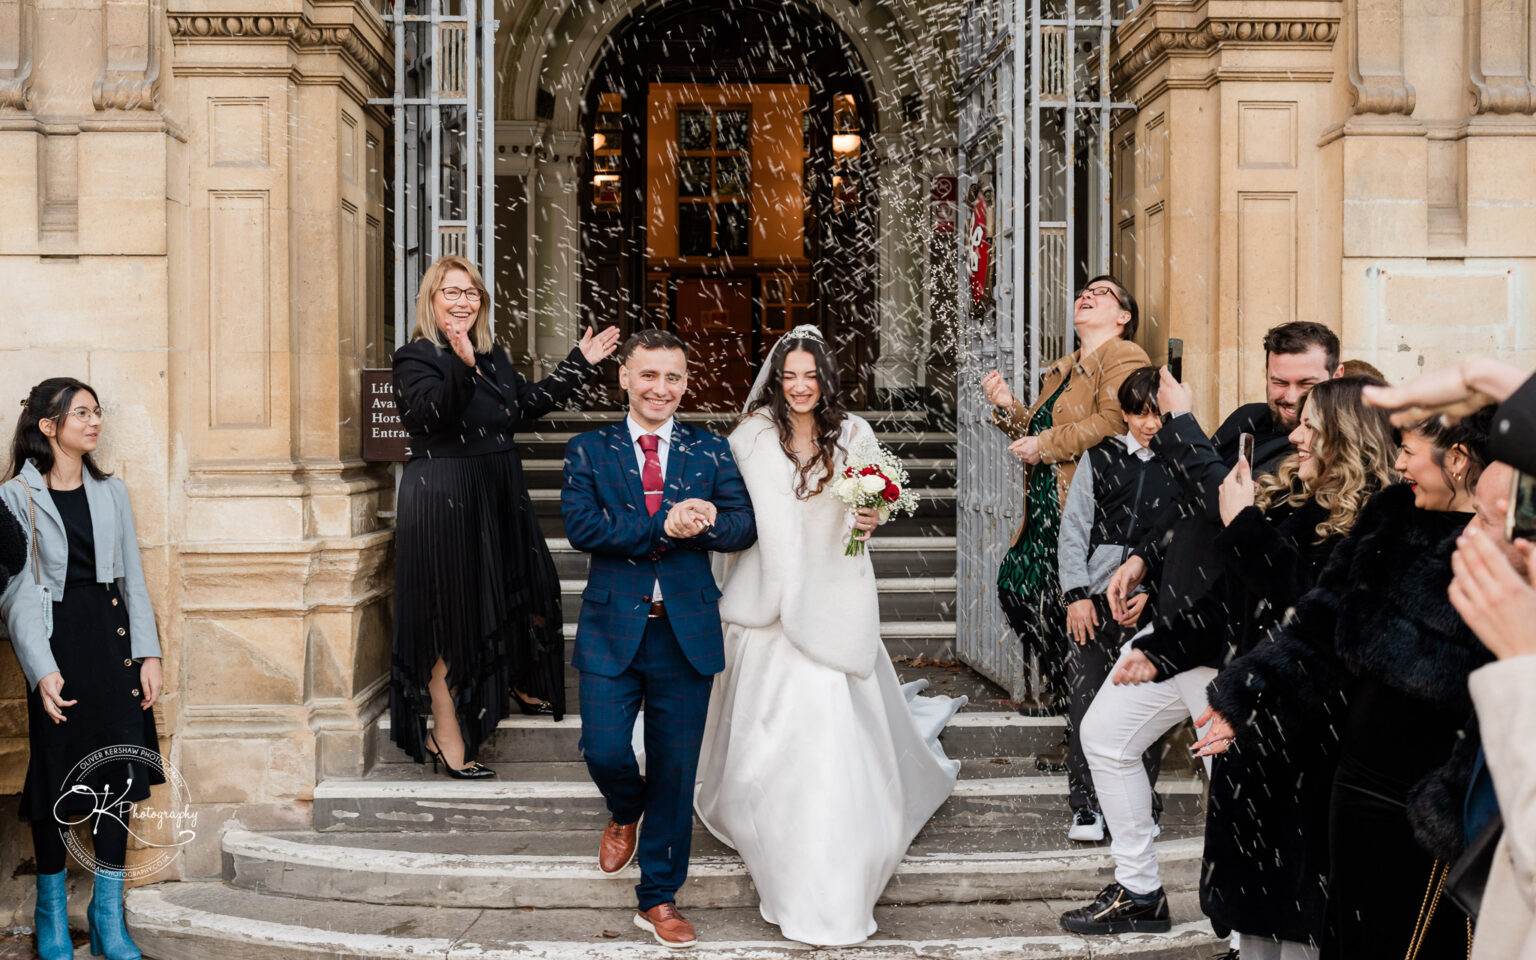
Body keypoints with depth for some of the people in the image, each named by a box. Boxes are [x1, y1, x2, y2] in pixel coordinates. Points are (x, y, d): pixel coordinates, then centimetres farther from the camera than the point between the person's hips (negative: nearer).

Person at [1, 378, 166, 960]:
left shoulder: (111, 492, 11)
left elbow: (133, 579, 11)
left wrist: (148, 653, 2)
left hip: (113, 640, 4)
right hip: (56, 643, -4)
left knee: (119, 774, 1)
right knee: (57, 776, 3)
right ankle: (51, 911, 21)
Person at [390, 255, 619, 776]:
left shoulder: (494, 356, 13)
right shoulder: (416, 356, -10)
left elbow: (530, 403, 21)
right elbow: (429, 414, -26)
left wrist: (579, 363, 19)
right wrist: (461, 367, -41)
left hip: (500, 494, 8)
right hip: (443, 497, -8)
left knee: (525, 593, 18)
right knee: (453, 610, -3)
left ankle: (522, 685, 43)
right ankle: (447, 737, 6)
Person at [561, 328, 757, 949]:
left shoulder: (711, 452, 8)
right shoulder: (588, 450, 5)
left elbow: (744, 526, -2)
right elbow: (580, 525, -11)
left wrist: (701, 524, -22)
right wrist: (663, 529, -19)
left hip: (686, 632, 1)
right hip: (612, 630, -1)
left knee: (675, 771, 6)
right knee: (604, 751, -6)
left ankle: (659, 900, 21)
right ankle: (625, 812, 32)